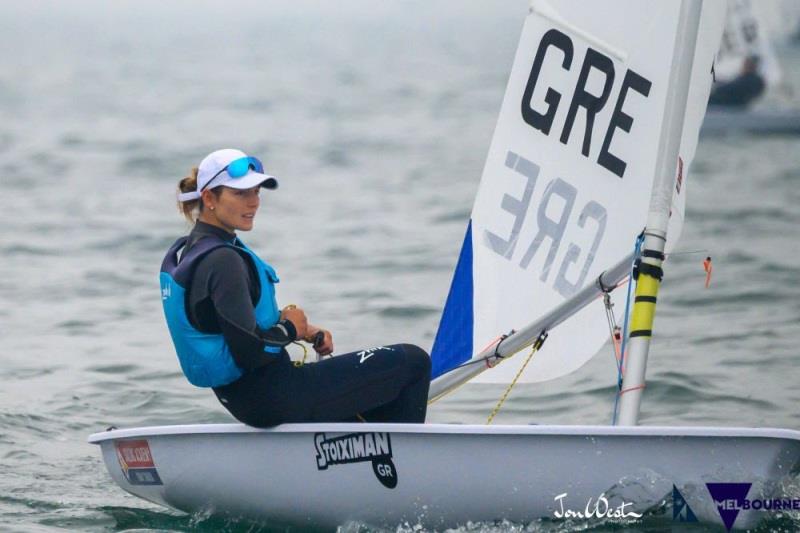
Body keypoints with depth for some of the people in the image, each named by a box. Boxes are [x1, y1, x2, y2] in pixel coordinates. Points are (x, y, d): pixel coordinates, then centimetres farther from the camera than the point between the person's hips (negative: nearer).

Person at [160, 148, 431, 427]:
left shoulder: (183, 252, 8)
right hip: (271, 399, -10)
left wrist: (305, 331, 7)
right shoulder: (222, 261, -23)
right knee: (413, 361, -1)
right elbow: (250, 352, -28)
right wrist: (290, 328, -9)